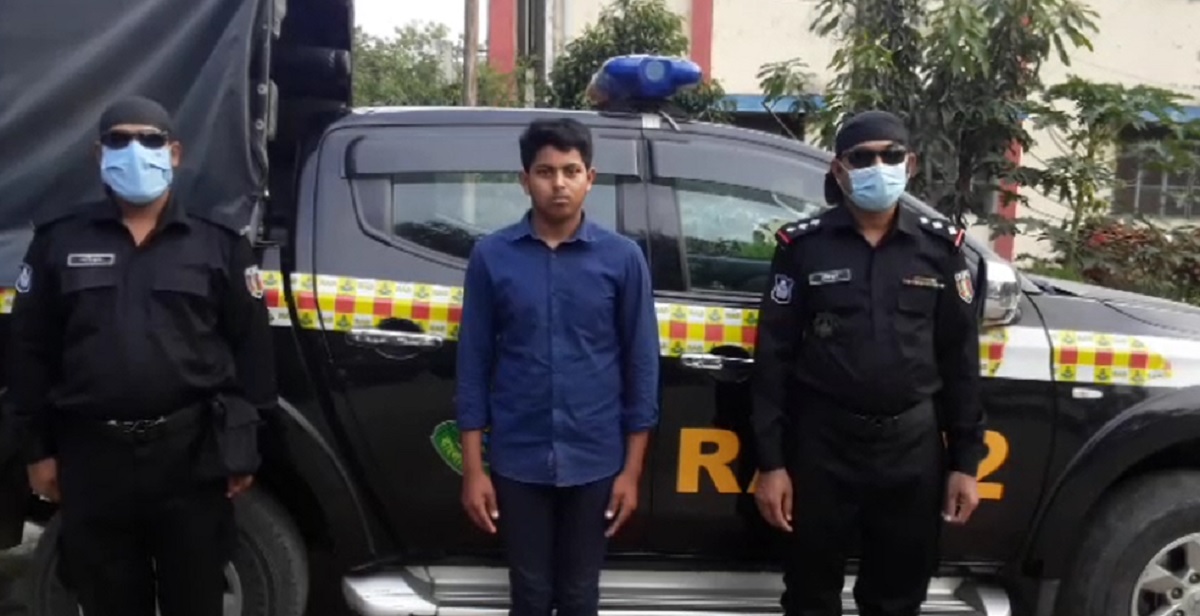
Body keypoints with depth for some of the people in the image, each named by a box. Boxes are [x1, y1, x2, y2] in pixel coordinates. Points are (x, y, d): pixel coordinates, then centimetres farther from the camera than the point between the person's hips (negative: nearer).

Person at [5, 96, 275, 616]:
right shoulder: (58, 242, 7)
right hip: (92, 454, 1)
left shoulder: (218, 245, 3)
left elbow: (249, 351, 1)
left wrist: (241, 450, -2)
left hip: (192, 453, -1)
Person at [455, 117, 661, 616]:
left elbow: (641, 364, 1)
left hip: (594, 462, 0)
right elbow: (474, 363, 1)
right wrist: (473, 468, -1)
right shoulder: (491, 256, -1)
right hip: (517, 462, 0)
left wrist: (632, 469, -1)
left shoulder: (622, 258, -2)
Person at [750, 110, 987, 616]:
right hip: (823, 443, -2)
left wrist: (966, 461, 4)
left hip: (913, 446, 2)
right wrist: (770, 461, -7)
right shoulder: (803, 246, -3)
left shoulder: (940, 247, 3)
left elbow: (960, 360, 7)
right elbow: (774, 357, -3)